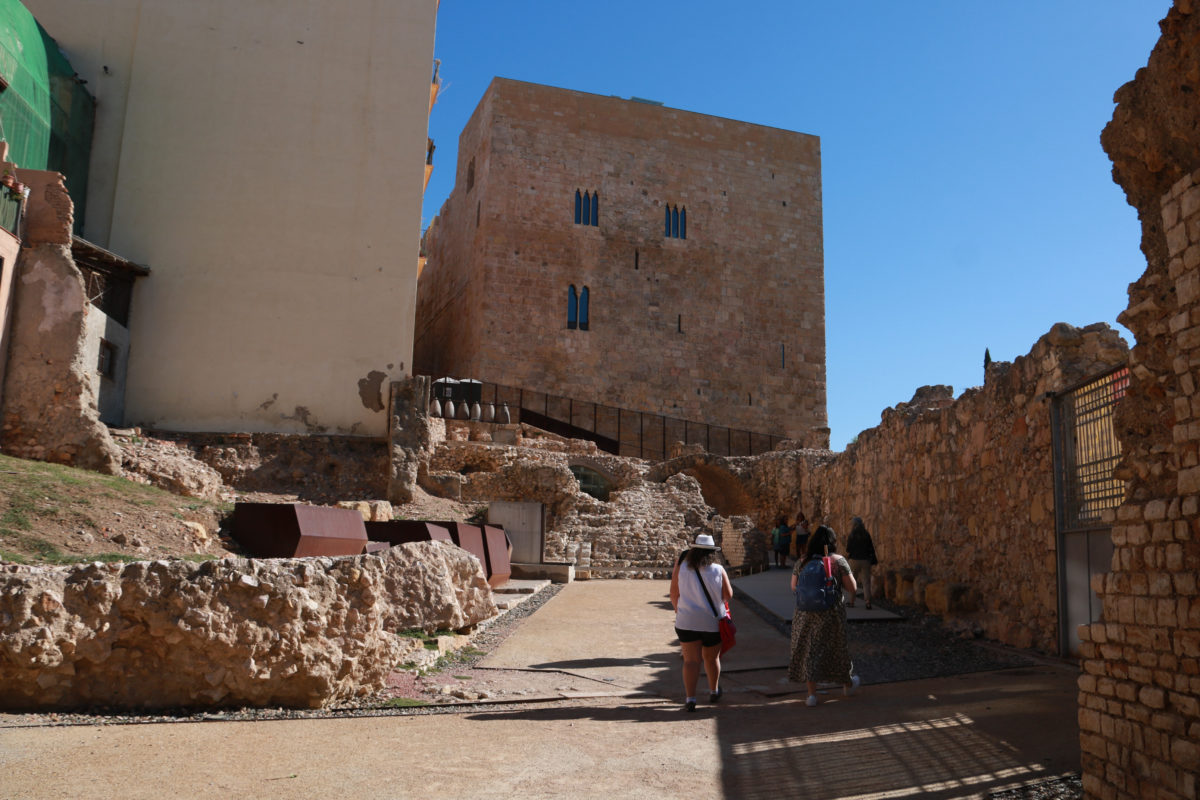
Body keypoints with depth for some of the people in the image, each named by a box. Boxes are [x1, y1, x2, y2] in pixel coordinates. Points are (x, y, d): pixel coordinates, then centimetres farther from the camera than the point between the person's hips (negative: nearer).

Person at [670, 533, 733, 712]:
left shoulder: (681, 568, -6)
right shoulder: (718, 570, -7)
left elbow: (674, 594, 0)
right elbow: (728, 596, -1)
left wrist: (678, 609, 17)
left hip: (687, 621, -1)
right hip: (713, 623, 1)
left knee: (691, 660, 1)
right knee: (712, 659, 19)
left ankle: (690, 698, -8)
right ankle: (714, 691, 36)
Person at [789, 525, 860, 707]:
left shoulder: (802, 562, -2)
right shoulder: (838, 561, -9)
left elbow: (794, 587, 6)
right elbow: (852, 588, -7)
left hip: (806, 614, 1)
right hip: (832, 613, -1)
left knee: (808, 650, 9)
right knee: (836, 648, 16)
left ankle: (812, 693, 8)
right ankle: (848, 684, 39)